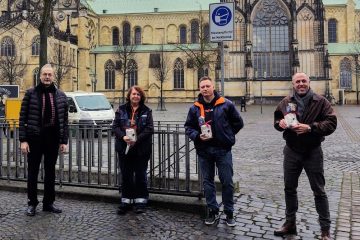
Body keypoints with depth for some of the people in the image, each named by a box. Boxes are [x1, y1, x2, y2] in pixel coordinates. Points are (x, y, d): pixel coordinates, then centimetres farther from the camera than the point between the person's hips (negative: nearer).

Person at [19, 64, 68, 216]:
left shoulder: (61, 96, 6)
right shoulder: (31, 93, -1)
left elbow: (64, 120, 6)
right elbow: (23, 118, -3)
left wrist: (64, 141, 1)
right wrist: (23, 140, -10)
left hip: (53, 139, 3)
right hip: (34, 138, -2)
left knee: (50, 171, 11)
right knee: (33, 171, 7)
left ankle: (48, 203, 23)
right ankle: (32, 203, 20)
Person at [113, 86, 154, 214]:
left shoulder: (146, 111, 2)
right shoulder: (121, 110, 6)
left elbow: (149, 128, -7)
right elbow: (115, 126, 0)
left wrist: (137, 139, -19)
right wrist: (123, 136, -18)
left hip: (141, 149, -1)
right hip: (124, 148, 1)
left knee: (140, 175, 7)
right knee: (126, 175, 8)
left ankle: (141, 201, 19)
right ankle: (126, 201, 19)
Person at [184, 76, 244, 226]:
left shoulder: (226, 104, -1)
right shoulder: (195, 108, 5)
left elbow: (238, 123, 6)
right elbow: (188, 127, 8)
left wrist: (227, 136, 1)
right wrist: (197, 136, -10)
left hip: (223, 149, -2)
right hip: (204, 151, 2)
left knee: (227, 182, 2)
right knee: (208, 182, 10)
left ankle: (229, 213, 18)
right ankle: (213, 211, 24)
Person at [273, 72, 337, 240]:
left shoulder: (320, 102, -7)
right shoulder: (286, 102, 4)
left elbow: (331, 123, -13)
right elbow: (276, 120, 14)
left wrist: (310, 127, -26)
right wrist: (280, 123, -10)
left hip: (312, 152, -4)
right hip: (291, 151, 4)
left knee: (319, 191, 5)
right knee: (289, 188, 14)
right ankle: (290, 223, 30)